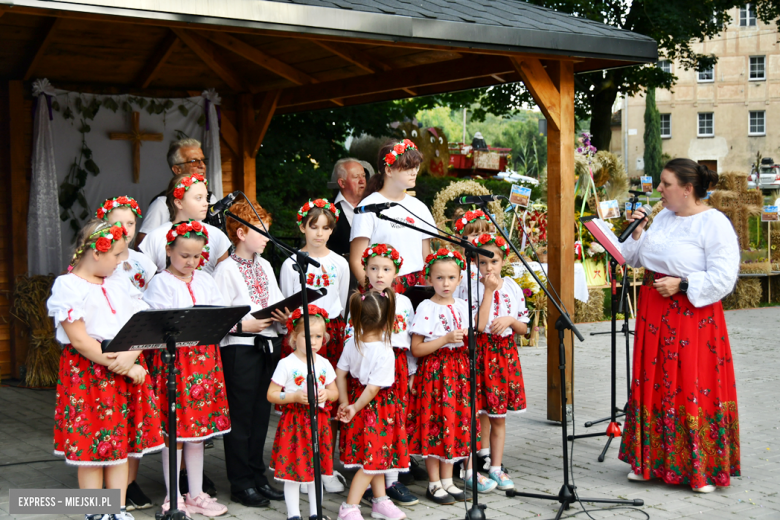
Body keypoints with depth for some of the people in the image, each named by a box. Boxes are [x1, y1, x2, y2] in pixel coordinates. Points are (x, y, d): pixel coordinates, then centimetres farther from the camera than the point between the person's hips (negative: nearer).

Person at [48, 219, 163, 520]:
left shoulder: (121, 286, 14)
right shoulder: (68, 286, -6)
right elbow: (78, 339, -14)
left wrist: (129, 357, -14)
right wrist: (120, 367, -16)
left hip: (126, 370, 6)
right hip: (85, 374, -6)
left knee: (121, 444, 8)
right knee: (90, 448, 0)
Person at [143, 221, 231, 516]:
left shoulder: (205, 281, 12)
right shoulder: (160, 283, -3)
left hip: (205, 358, 5)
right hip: (174, 357, -5)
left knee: (199, 427, 11)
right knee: (174, 431, 1)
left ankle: (196, 494, 21)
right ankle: (173, 498, 12)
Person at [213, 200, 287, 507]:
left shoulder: (265, 266, 14)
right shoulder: (226, 269, -8)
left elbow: (277, 302, 19)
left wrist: (281, 315, -2)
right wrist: (243, 325, -20)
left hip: (269, 343, 7)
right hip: (240, 347, -7)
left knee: (261, 413, 13)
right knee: (240, 416, 1)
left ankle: (258, 477, 23)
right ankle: (241, 484, 10)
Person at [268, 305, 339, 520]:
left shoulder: (324, 364, 6)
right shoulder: (286, 364, -7)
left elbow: (335, 392, 15)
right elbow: (271, 395, -8)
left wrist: (327, 394, -7)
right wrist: (295, 396, -20)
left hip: (319, 421, 4)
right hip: (294, 423, -4)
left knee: (316, 468, 13)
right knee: (292, 470, 1)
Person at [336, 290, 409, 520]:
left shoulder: (352, 343, -6)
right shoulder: (384, 352, -23)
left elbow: (340, 374, -1)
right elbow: (373, 388, -21)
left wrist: (345, 403, 4)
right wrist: (355, 408, -11)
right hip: (378, 407, -7)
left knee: (374, 456, 19)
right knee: (373, 458, 4)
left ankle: (380, 501, 29)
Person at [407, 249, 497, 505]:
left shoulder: (462, 307, 9)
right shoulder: (426, 308, -8)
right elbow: (416, 349, -12)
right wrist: (447, 339, -19)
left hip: (458, 368, 5)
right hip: (434, 371, -5)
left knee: (455, 423, 8)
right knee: (434, 425, -3)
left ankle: (448, 480, 18)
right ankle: (434, 484, 8)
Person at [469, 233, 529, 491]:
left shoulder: (513, 288, 6)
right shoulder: (474, 289, -7)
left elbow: (524, 328, 9)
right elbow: (479, 325, -19)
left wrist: (510, 320, -12)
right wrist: (489, 290, -17)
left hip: (506, 354, 4)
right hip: (481, 354, -4)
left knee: (499, 416, 11)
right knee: (480, 415, -3)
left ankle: (496, 468, 19)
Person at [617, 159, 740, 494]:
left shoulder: (715, 224, -10)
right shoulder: (663, 218, 11)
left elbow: (722, 278, -16)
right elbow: (635, 259, 17)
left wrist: (681, 284, -20)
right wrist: (637, 232, 1)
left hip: (693, 313, -7)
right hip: (654, 313, 7)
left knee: (694, 388, -3)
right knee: (653, 385, 11)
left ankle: (702, 469, 9)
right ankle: (653, 461, 23)